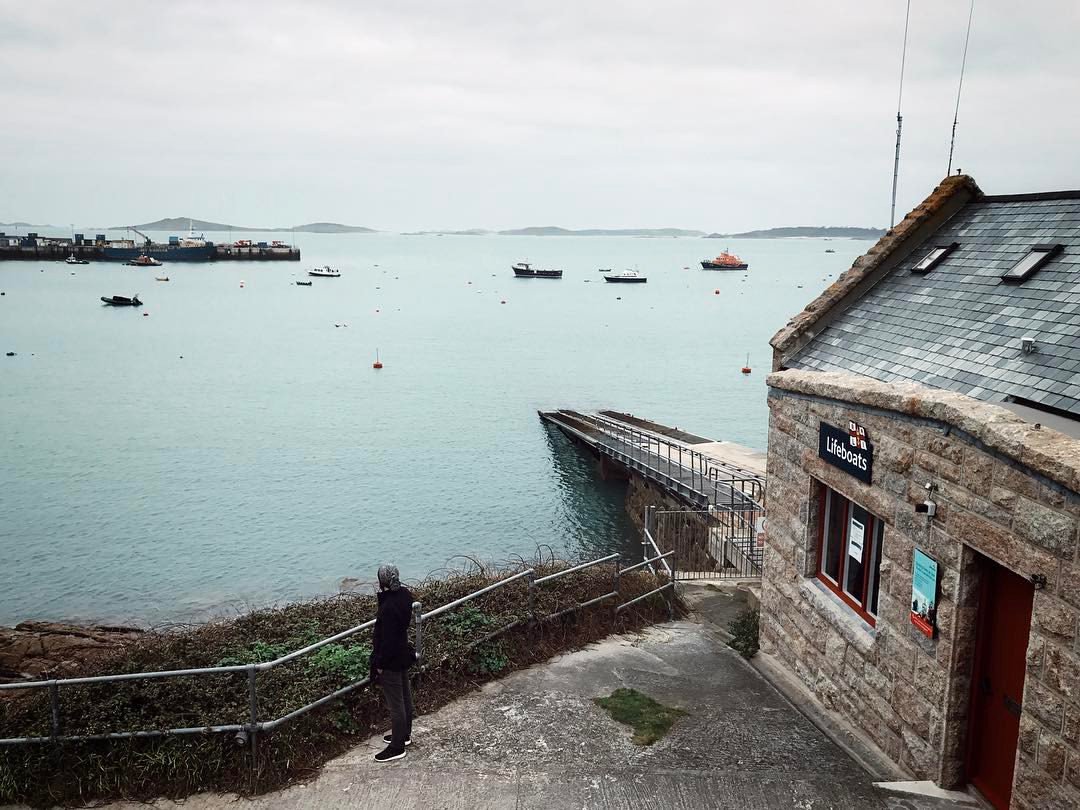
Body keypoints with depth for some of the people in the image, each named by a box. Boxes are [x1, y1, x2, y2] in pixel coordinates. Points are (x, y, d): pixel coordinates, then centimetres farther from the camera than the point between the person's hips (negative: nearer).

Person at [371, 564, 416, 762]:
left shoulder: (389, 607, -32)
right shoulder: (404, 595, -4)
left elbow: (389, 640, -26)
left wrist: (380, 664, -16)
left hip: (391, 660, -9)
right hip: (403, 654, 9)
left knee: (395, 703, 4)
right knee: (405, 695, 23)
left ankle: (398, 747, 18)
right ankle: (405, 734, 41)